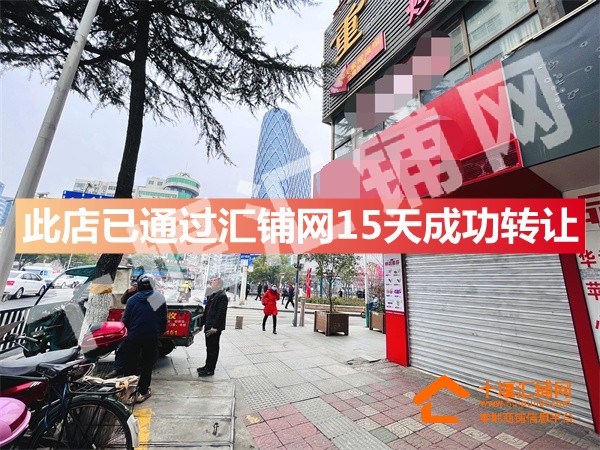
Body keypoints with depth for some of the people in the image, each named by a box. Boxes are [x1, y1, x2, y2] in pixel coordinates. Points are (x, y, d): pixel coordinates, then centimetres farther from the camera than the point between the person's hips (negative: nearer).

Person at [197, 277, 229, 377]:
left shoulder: (222, 296, -17)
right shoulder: (212, 296, 13)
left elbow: (221, 313, -22)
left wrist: (215, 327, -22)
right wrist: (202, 323, 16)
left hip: (214, 328, -9)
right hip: (209, 327, 9)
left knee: (213, 348, 4)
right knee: (209, 347, 20)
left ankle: (210, 370, 16)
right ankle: (208, 366, 33)